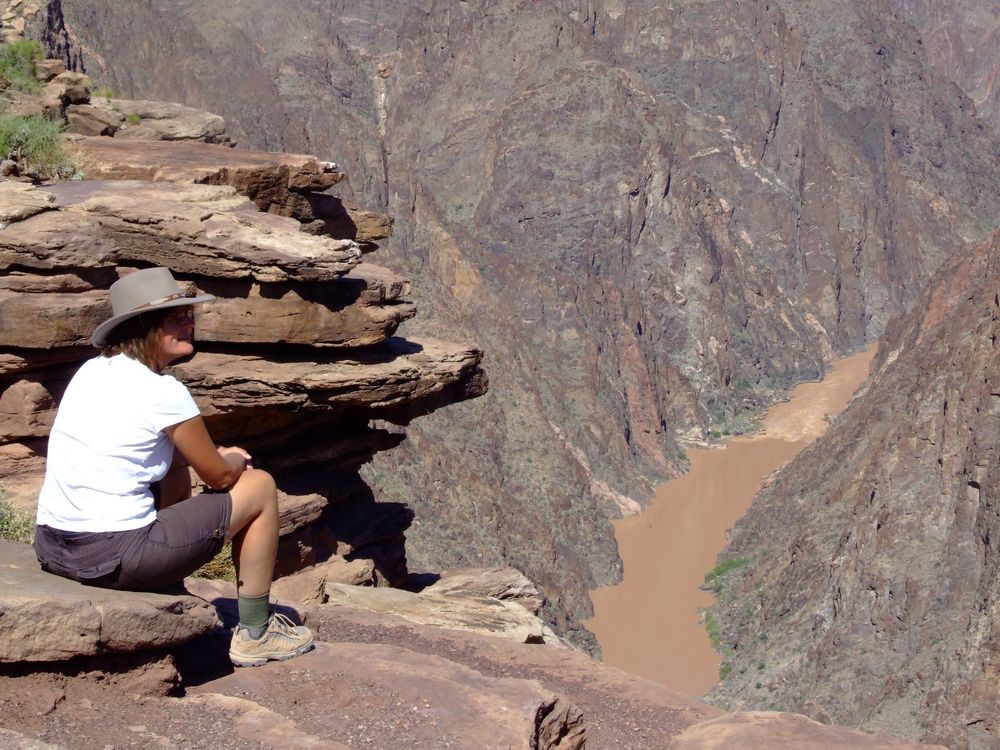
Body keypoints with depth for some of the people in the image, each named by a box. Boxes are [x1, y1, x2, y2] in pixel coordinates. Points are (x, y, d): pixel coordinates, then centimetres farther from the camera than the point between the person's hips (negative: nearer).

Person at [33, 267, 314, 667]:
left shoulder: (91, 371, 11)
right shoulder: (163, 393, -12)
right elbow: (220, 477, -1)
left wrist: (216, 455, 21)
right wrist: (235, 460, 21)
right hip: (114, 558, -8)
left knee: (175, 471, 32)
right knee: (260, 486, 7)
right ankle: (255, 634, 16)